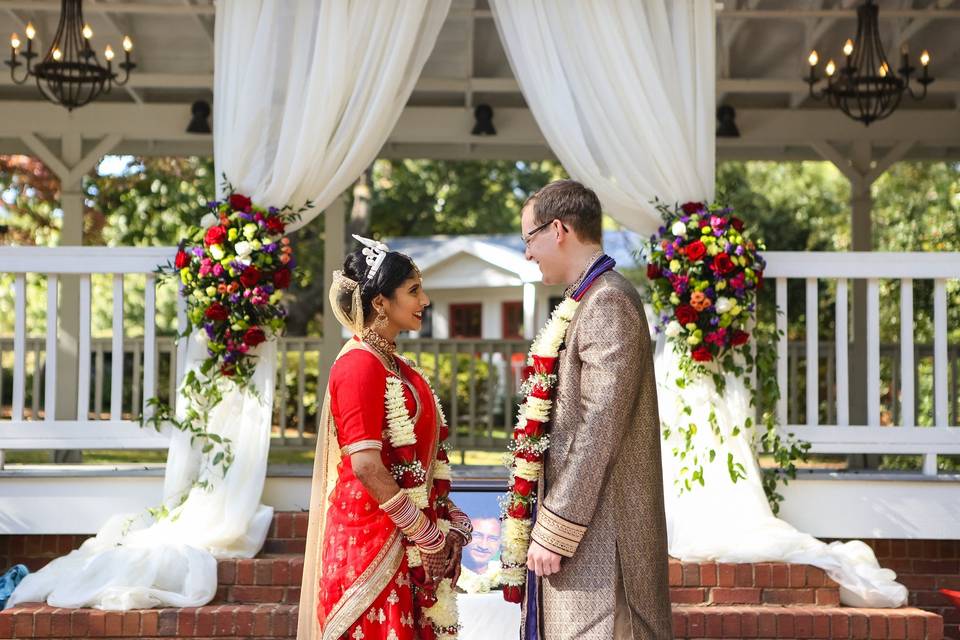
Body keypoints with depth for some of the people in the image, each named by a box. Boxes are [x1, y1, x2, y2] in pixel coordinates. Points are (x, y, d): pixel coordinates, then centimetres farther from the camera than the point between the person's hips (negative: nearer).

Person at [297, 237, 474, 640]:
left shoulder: (393, 364, 14)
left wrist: (445, 514, 8)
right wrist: (425, 532, -16)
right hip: (373, 535, -9)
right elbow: (364, 464, -20)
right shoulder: (360, 364, -14)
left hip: (403, 536, 9)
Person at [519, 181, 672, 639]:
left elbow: (599, 429, -20)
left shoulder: (607, 301, -14)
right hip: (585, 519, 10)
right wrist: (550, 523, 18)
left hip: (598, 532, -10)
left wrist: (553, 531, -19)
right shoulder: (589, 299, 17)